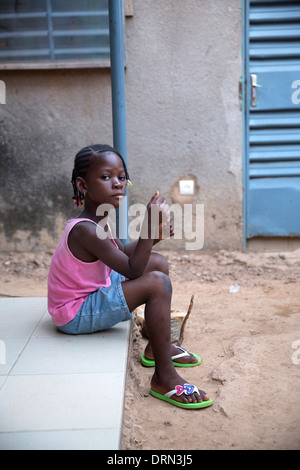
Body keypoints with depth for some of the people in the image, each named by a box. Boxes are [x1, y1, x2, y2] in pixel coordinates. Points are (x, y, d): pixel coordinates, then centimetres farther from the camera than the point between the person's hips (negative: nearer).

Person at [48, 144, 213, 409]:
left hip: (92, 293, 11)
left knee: (158, 262, 12)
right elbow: (132, 270, -27)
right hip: (75, 315, -10)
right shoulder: (86, 230, -27)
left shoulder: (96, 222, 4)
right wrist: (149, 223, -33)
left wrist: (153, 236, -2)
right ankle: (164, 378, -21)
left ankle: (156, 347, 19)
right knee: (157, 283, -26)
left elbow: (122, 253, 15)